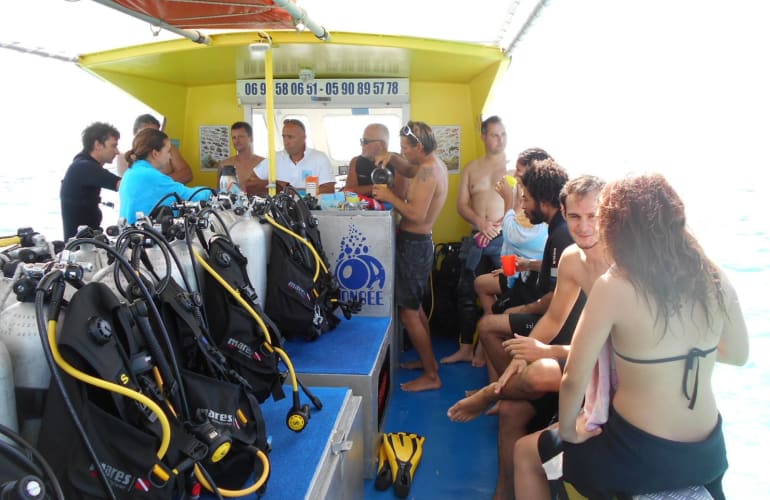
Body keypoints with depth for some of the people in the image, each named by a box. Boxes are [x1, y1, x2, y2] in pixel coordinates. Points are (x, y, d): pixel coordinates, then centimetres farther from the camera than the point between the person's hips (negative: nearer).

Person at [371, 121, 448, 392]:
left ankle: (431, 376, 5)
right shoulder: (435, 164, 10)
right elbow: (408, 171, 27)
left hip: (413, 243, -11)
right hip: (420, 242, 11)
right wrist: (392, 158, 8)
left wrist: (389, 196, -17)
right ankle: (428, 360, 35)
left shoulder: (428, 171, -21)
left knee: (408, 312, -3)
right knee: (415, 306, 22)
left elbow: (416, 214, -29)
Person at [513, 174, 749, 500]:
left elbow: (574, 380, -19)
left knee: (525, 453, 20)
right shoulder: (716, 280, -7)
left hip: (639, 456, -5)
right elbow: (738, 354, 9)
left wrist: (568, 430, -2)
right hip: (708, 454, 5)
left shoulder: (613, 287, -21)